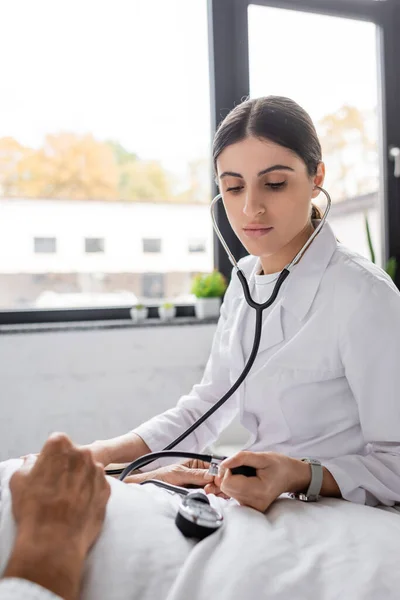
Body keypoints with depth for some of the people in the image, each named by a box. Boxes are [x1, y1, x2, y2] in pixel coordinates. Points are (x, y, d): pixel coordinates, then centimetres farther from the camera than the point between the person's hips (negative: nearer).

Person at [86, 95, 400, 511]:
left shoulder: (363, 294, -19)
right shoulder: (244, 279, 4)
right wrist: (105, 454, -2)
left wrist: (300, 476, -33)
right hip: (263, 508, 5)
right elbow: (206, 405, 9)